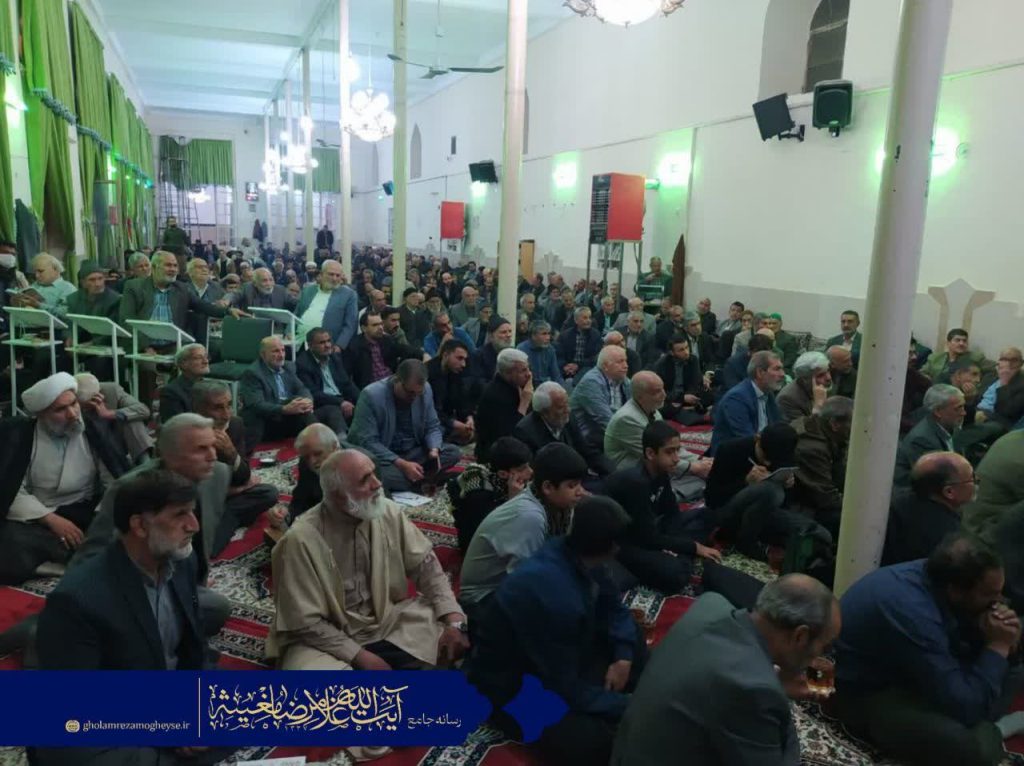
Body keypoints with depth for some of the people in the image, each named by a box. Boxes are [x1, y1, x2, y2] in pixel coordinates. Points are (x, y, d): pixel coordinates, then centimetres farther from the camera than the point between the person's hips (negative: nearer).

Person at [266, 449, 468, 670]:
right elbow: (306, 623, -17)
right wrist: (361, 657, -18)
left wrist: (454, 621, -15)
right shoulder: (301, 540, -22)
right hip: (326, 641, -4)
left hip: (388, 624, 5)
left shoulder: (388, 512, -8)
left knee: (456, 639, -11)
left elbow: (425, 564, -2)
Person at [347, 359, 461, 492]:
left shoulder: (425, 390, -6)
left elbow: (432, 427, 5)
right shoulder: (371, 395, -21)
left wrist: (434, 450, -18)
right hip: (381, 456, -5)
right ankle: (426, 479, -17)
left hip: (413, 452, 5)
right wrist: (401, 464, -30)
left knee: (453, 452, -15)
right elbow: (367, 442, -23)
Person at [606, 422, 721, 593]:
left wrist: (671, 547, -13)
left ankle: (676, 558, -7)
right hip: (622, 543, -10)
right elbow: (649, 538, -25)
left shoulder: (661, 472, -4)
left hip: (645, 532, 10)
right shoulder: (635, 482, -30)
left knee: (703, 516, 10)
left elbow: (672, 514, 6)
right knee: (675, 573, -34)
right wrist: (695, 547, -16)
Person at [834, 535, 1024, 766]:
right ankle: (990, 733, -2)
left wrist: (1002, 642, -13)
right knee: (976, 746, -30)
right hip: (867, 693, -9)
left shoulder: (936, 575, -9)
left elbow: (964, 645, 7)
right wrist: (997, 647, -22)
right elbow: (965, 708, -31)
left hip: (904, 671, 9)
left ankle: (985, 729, -5)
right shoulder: (913, 613, -35)